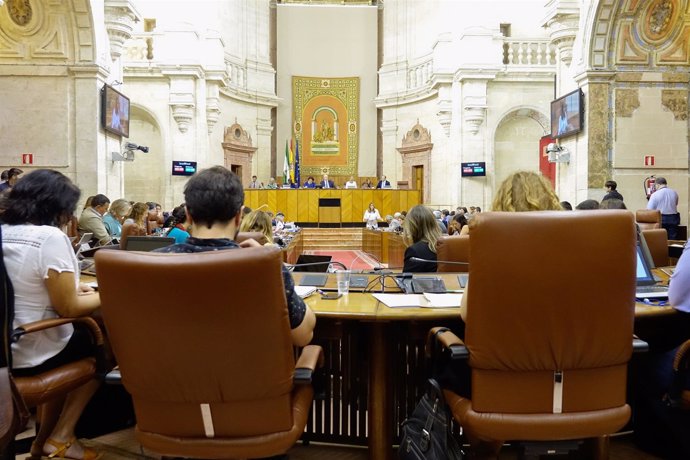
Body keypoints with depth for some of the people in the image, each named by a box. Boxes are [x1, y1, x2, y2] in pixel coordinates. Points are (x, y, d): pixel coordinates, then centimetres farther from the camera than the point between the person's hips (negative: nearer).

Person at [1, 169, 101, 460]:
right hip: (30, 354, -7)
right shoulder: (50, 237, -21)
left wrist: (72, 287, 14)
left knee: (82, 331, 29)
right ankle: (61, 437, 20)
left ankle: (45, 433, 34)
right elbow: (68, 308, -18)